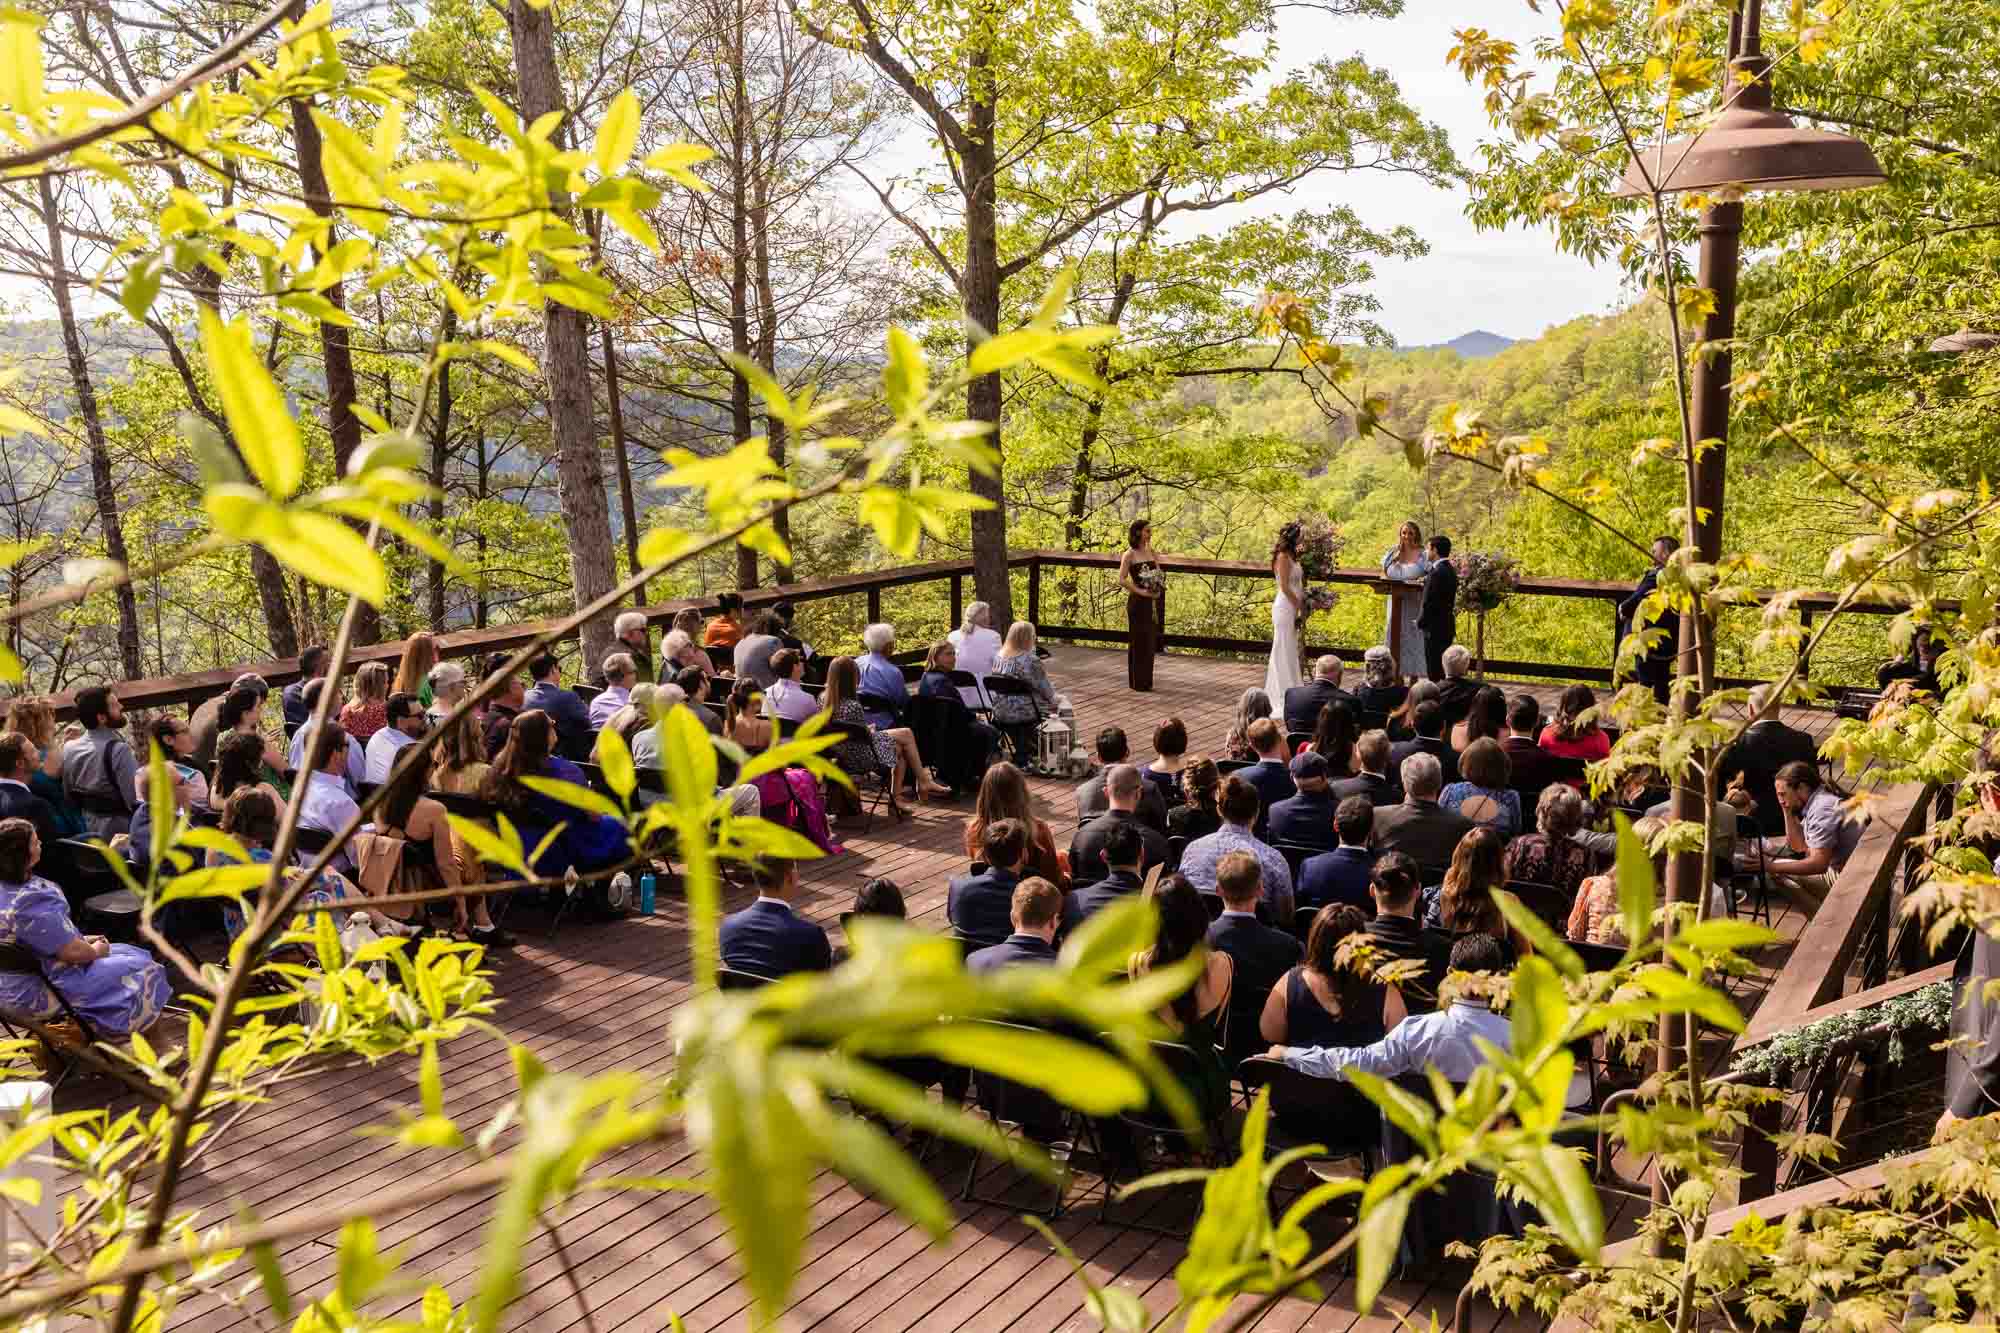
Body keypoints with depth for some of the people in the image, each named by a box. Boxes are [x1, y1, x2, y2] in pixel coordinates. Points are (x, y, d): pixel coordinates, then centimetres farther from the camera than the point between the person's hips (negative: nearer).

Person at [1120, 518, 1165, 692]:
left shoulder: (1153, 553, 11)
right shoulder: (1129, 555, -7)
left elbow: (1159, 576, 16)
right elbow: (1122, 580, -12)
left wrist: (1158, 589, -5)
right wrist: (1141, 592, -17)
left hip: (1153, 603, 6)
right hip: (1138, 602, -6)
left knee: (1150, 641, 10)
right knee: (1139, 641, -1)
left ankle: (1146, 680, 19)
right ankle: (1138, 682, 7)